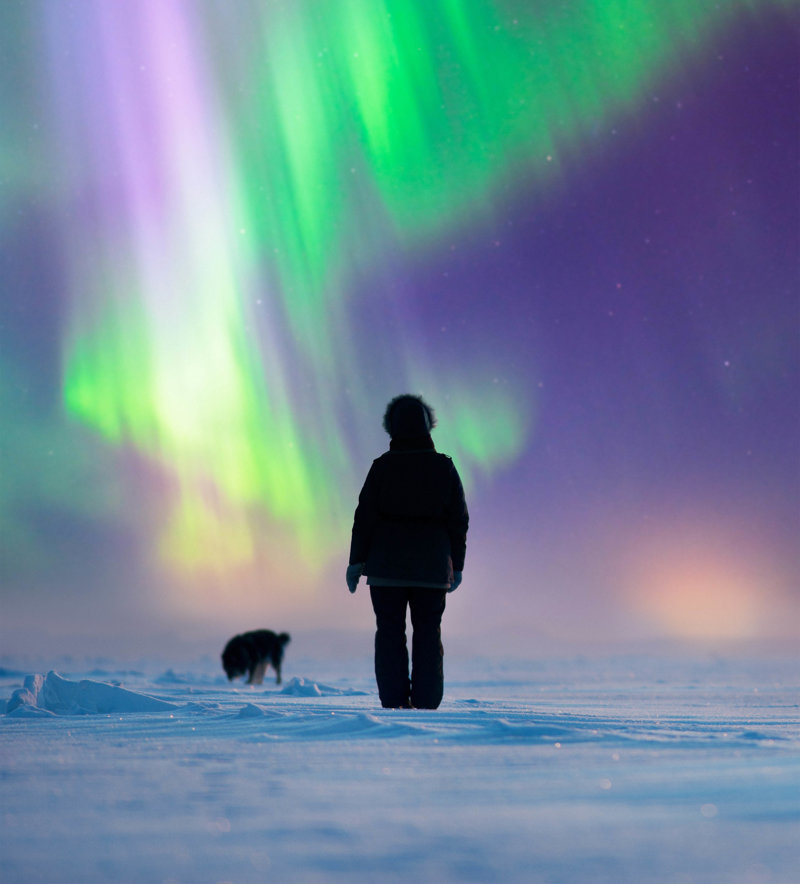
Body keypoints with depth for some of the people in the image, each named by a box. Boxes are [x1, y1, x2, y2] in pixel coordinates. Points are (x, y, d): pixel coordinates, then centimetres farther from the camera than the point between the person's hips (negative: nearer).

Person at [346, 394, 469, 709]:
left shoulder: (382, 466, -4)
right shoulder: (445, 467, 2)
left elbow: (365, 515, -5)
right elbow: (459, 520, 3)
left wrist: (356, 560, 1)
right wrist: (456, 565, 10)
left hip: (386, 566, -1)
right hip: (432, 569, 1)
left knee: (390, 633, 4)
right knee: (428, 634, 8)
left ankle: (394, 702, 2)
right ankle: (426, 703, 6)